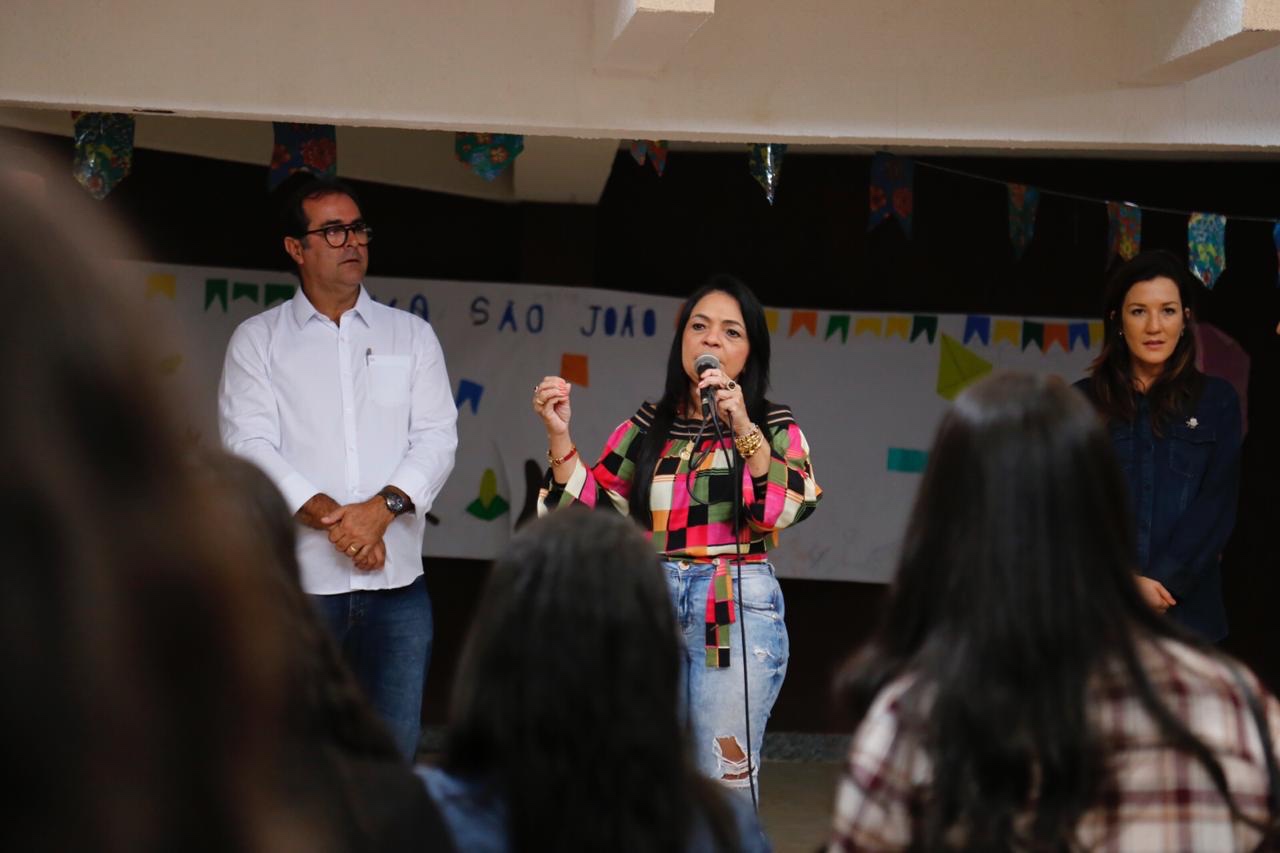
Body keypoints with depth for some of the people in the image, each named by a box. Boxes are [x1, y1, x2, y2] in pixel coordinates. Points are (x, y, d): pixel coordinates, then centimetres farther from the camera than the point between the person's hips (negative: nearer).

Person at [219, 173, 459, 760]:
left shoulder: (411, 335, 13)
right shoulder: (258, 340, 7)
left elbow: (438, 437, 4)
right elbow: (249, 445, -4)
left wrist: (384, 505, -13)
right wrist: (329, 518, -15)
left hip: (397, 581, 2)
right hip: (297, 582, -2)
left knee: (395, 755, 2)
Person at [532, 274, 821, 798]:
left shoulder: (775, 428, 3)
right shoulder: (647, 429, 9)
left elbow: (787, 511, -14)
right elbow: (590, 513, 5)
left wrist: (744, 428, -23)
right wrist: (558, 436, -7)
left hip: (738, 613, -3)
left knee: (725, 780, 0)